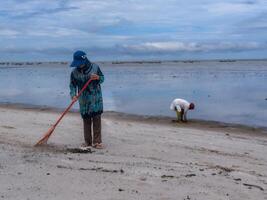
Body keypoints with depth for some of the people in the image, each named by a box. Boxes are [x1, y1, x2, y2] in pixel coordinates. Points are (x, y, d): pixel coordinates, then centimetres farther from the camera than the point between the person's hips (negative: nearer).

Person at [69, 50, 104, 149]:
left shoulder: (95, 67, -4)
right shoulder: (75, 72, -2)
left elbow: (102, 78, 7)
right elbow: (72, 85, 2)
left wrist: (98, 78, -16)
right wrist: (73, 95, -15)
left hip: (96, 98, -1)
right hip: (84, 100, 1)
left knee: (97, 120, -1)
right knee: (86, 121, 6)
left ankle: (97, 142, 5)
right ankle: (87, 141, 18)